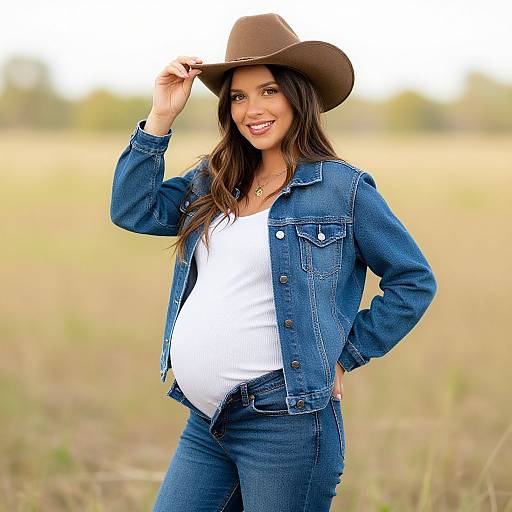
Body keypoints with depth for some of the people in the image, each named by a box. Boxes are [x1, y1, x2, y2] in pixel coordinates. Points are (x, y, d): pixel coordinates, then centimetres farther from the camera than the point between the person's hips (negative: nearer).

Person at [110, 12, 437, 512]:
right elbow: (132, 210, 5)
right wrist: (161, 117, 0)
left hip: (286, 422, -6)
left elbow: (415, 281, 0)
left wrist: (346, 355, -3)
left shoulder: (343, 187, -5)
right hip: (205, 424, 6)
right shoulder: (213, 182, 13)